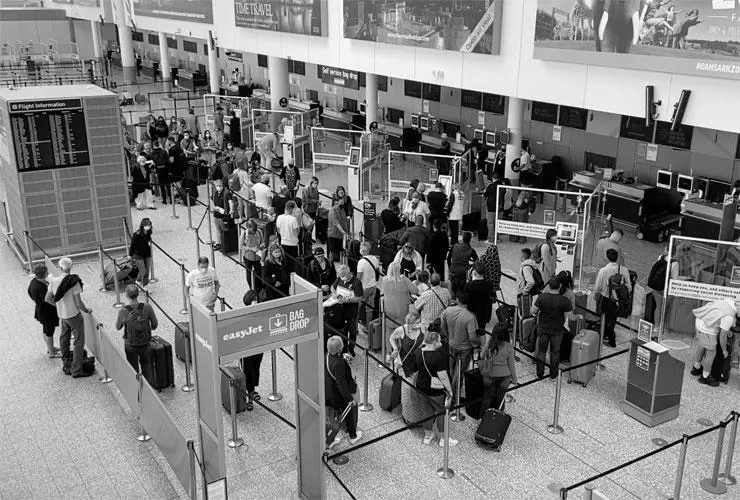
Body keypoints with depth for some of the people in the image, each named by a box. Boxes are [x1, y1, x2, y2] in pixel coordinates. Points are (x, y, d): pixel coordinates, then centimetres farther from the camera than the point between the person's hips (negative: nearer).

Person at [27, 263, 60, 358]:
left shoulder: (34, 281, -6)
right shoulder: (42, 287, -35)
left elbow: (29, 292, 11)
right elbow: (47, 300, -31)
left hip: (40, 310, 9)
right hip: (47, 312, -9)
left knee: (46, 330, 26)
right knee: (49, 331, 9)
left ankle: (50, 347, 45)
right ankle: (51, 352, 26)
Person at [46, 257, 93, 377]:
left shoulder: (54, 281, -7)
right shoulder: (74, 282, -22)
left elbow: (48, 298, 4)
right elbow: (78, 303, -20)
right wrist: (87, 310, -2)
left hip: (62, 315, 6)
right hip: (74, 315, -6)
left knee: (64, 338, 22)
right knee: (79, 342, 5)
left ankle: (66, 365, 35)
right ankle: (76, 370, 8)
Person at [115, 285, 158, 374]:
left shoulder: (123, 311, -22)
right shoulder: (147, 308, -19)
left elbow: (118, 327, -4)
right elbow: (155, 324, -7)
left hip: (130, 345, -2)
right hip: (145, 343, 2)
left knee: (134, 369, 17)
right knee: (145, 363, 27)